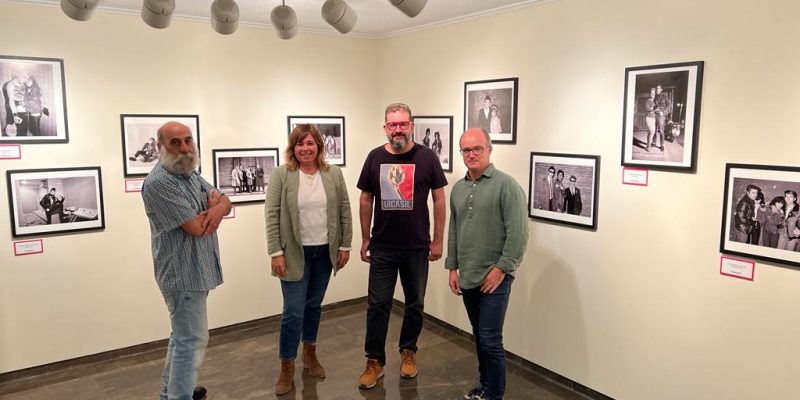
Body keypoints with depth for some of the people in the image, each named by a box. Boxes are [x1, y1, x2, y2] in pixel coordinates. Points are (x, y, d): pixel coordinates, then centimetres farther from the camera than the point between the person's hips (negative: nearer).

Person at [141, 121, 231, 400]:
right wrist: (211, 207, -4)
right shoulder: (159, 183, -20)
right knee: (192, 340, -3)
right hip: (184, 274, -10)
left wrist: (217, 209, -17)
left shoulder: (191, 174, 10)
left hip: (195, 270, 10)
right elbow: (195, 226, -23)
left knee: (183, 335, 20)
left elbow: (225, 201, 7)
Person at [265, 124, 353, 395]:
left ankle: (310, 354, 35)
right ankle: (287, 369, 13)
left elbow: (344, 212, 4)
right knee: (293, 311, -2)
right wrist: (276, 253, -12)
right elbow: (272, 216, -9)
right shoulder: (281, 174, -7)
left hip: (324, 251, 3)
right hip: (294, 253, -3)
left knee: (314, 305, 16)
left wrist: (345, 245, 1)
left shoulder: (334, 174, 1)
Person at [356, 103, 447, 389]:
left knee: (415, 304, 14)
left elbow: (439, 200, -2)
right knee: (378, 305, 6)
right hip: (382, 247, 1)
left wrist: (438, 240, -4)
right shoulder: (375, 157, -1)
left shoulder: (427, 157, -6)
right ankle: (375, 361, 20)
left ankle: (408, 352, 33)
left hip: (417, 247, -1)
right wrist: (365, 239, 5)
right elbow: (365, 200, 6)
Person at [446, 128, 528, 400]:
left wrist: (501, 268, -16)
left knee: (490, 341, -2)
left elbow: (518, 232, -15)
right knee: (480, 338, 18)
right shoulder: (458, 188, 10)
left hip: (494, 278, -6)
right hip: (467, 277, 6)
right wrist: (452, 267, 12)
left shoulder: (506, 185, -10)